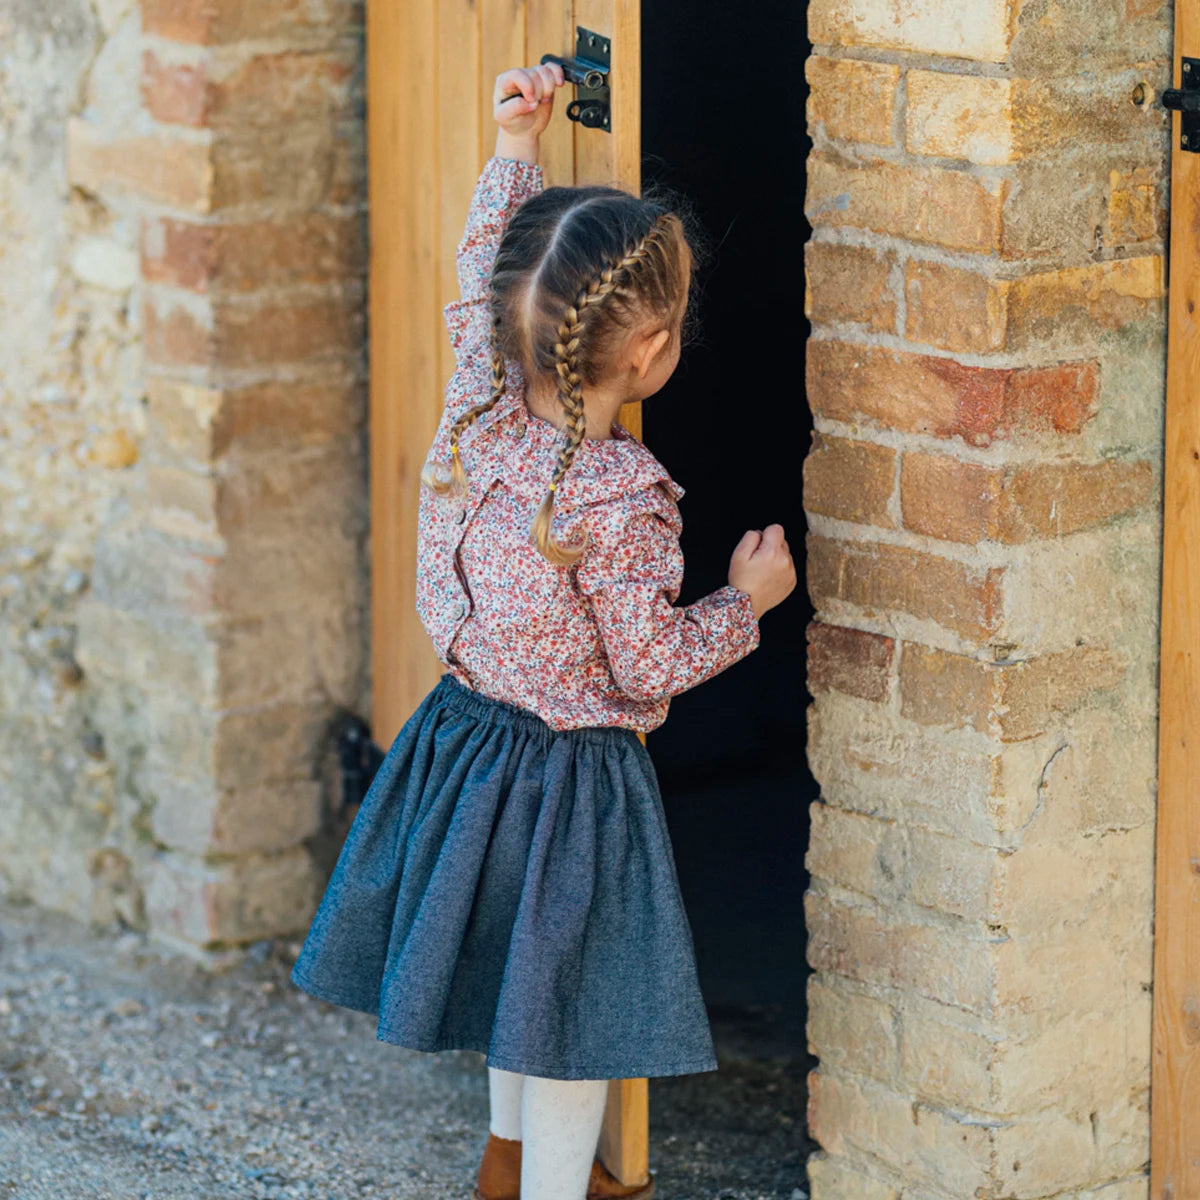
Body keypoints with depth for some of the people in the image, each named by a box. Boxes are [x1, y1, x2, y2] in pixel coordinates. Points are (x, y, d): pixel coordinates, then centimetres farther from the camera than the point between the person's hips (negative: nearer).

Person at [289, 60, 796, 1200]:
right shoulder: (620, 508, -30)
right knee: (569, 1021, 8)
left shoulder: (479, 406, -12)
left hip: (469, 724, 8)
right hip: (569, 779, -8)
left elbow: (482, 278, 7)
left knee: (521, 971, 28)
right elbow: (648, 666, -20)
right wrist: (746, 600, -5)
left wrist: (514, 152, 12)